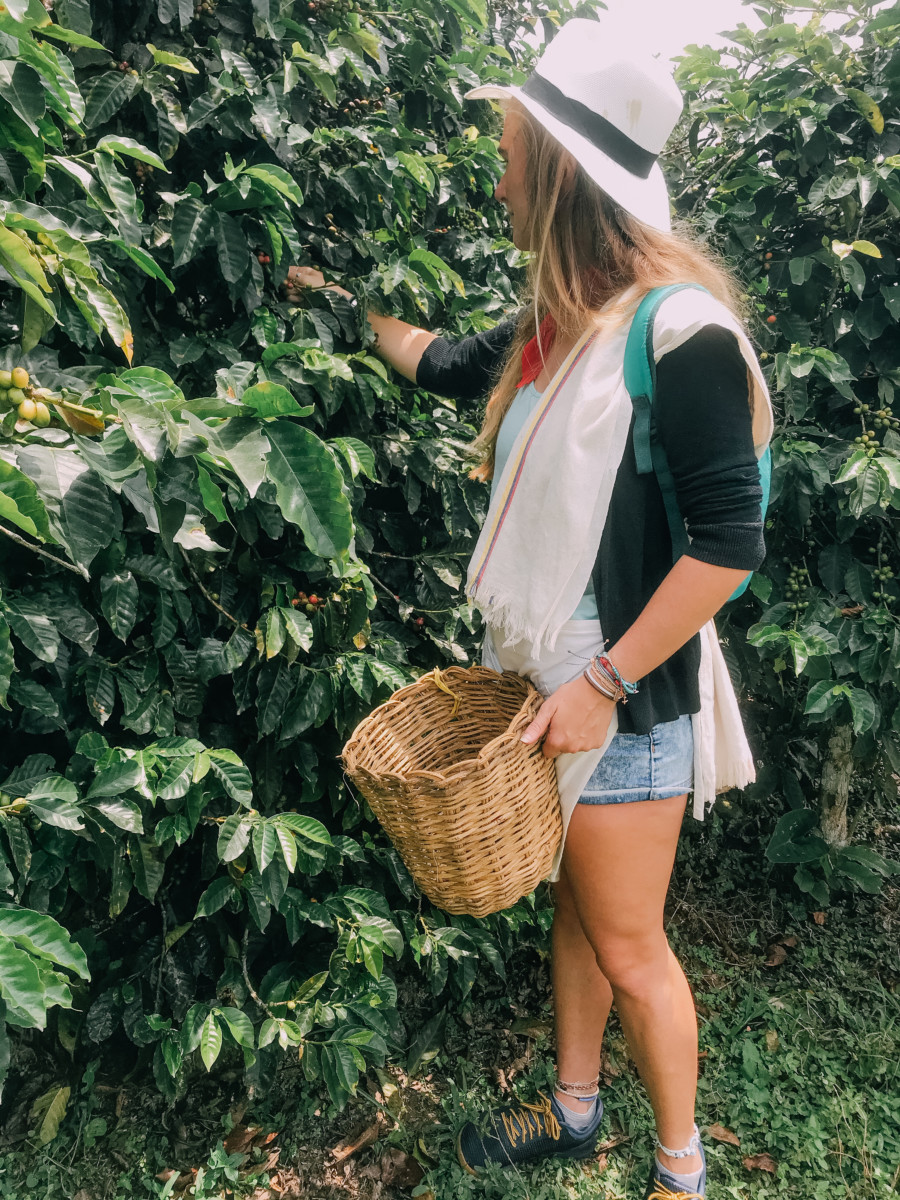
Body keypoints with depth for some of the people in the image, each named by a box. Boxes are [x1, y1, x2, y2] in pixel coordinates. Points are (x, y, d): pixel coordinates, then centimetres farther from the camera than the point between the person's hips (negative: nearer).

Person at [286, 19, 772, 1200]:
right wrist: (344, 299, 33)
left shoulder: (677, 328, -17)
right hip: (554, 675, 7)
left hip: (625, 696, -7)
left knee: (628, 945, 7)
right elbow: (446, 365, 26)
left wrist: (605, 684, -20)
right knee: (574, 904, 21)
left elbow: (729, 538, -20)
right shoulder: (558, 323, 6)